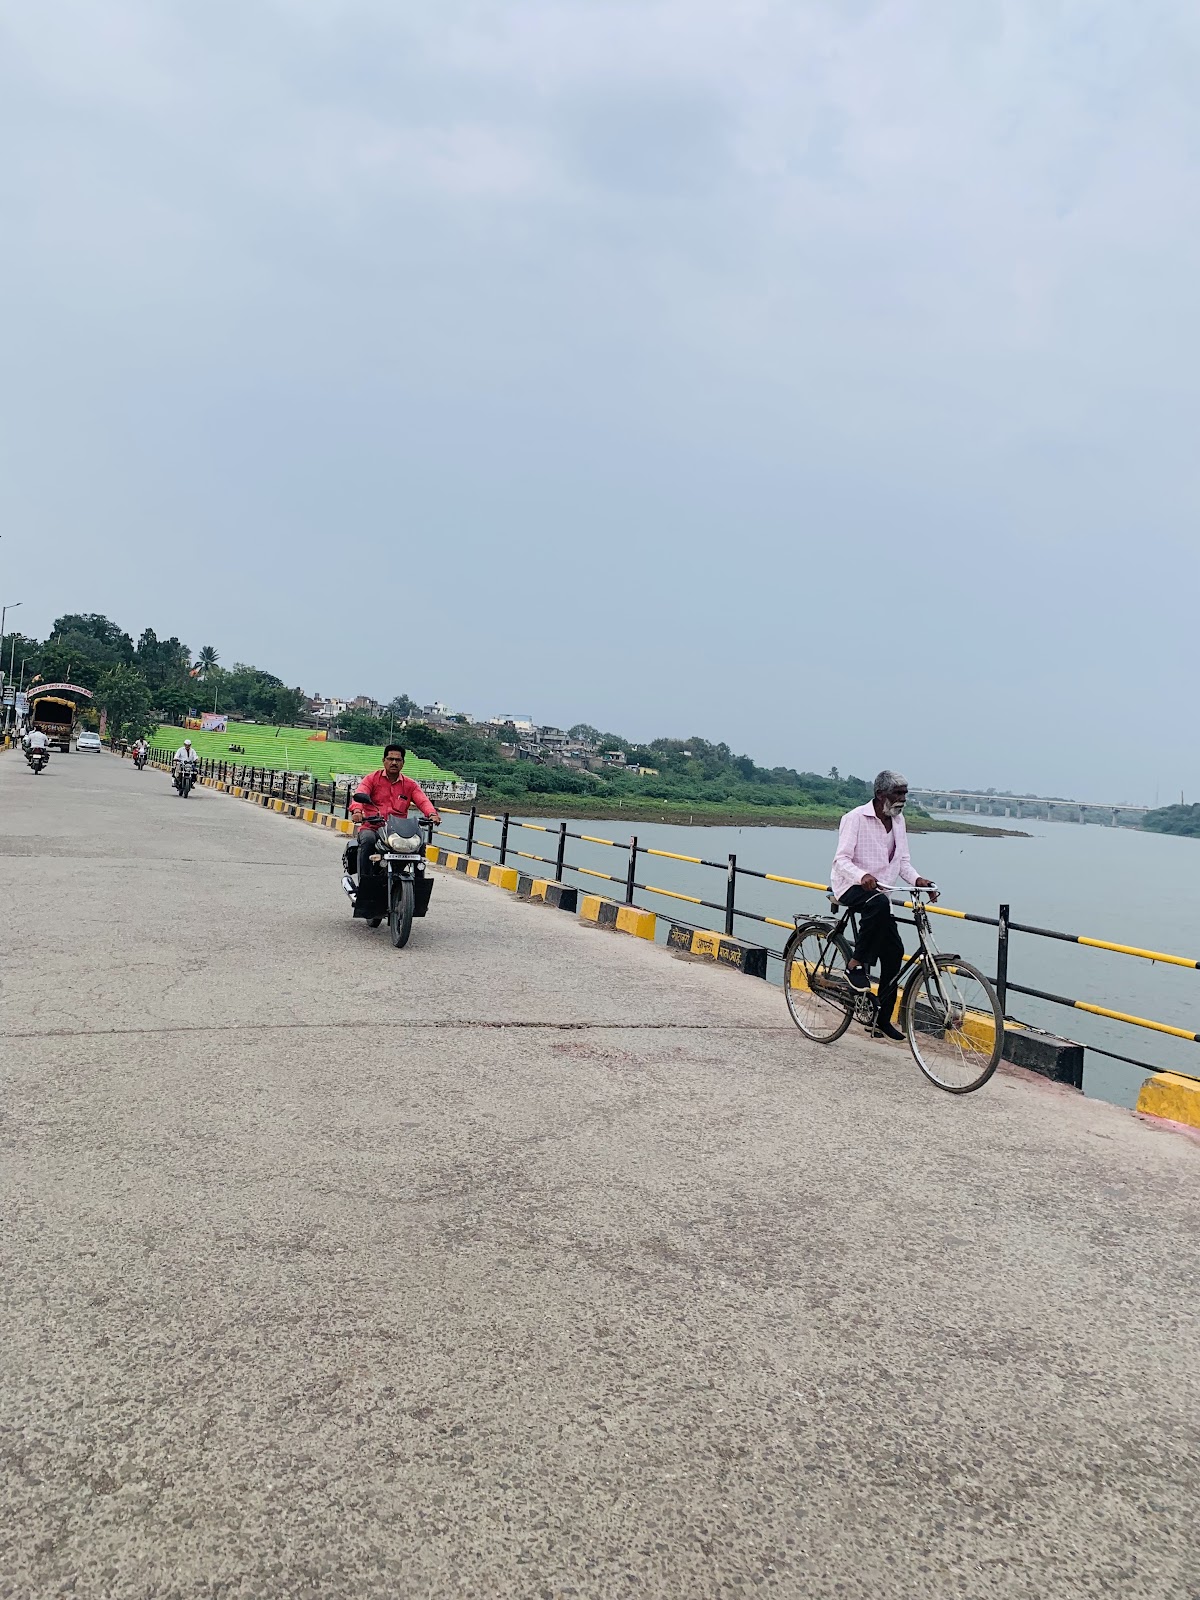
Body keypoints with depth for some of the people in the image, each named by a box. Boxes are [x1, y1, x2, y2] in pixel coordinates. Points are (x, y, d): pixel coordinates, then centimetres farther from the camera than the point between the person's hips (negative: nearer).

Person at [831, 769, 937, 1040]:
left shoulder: (898, 821, 9)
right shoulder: (855, 818, -13)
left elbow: (903, 861, 10)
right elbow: (841, 860, -20)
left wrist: (917, 880, -11)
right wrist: (862, 876, -40)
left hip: (877, 891, 7)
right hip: (850, 886, -7)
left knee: (894, 951, -2)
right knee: (878, 904, -39)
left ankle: (882, 1017, 9)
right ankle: (856, 964, -25)